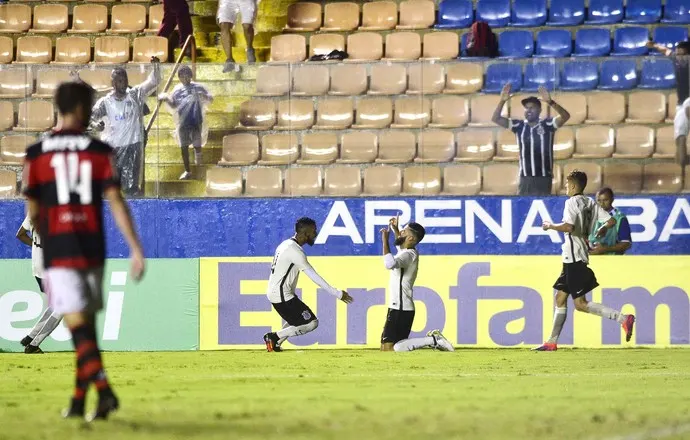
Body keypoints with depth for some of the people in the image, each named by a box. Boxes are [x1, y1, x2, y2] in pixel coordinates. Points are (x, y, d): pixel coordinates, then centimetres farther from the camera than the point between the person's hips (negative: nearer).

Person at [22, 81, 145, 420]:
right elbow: (116, 202, -6)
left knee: (78, 326, -8)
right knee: (87, 325, 15)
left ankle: (104, 390, -27)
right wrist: (136, 249, -7)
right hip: (92, 249, 1)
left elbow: (33, 213, 7)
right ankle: (79, 401, 18)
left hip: (58, 252, -1)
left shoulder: (36, 154, 2)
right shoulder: (100, 151, 1)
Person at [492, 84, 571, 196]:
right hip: (525, 178, 3)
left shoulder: (547, 125, -1)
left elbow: (565, 116, -17)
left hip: (543, 177, -3)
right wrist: (502, 101, -13)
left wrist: (550, 102, -32)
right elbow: (496, 119, 4)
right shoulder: (519, 126, 8)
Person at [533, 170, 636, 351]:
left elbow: (569, 227, -27)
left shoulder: (572, 202, -12)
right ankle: (552, 341, 18)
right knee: (560, 297, 15)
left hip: (574, 258, -10)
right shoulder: (590, 203, 11)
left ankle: (622, 318, -20)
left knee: (580, 304, -10)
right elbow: (611, 221, 6)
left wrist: (551, 226, -11)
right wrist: (602, 229, 26)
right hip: (573, 258, 10)